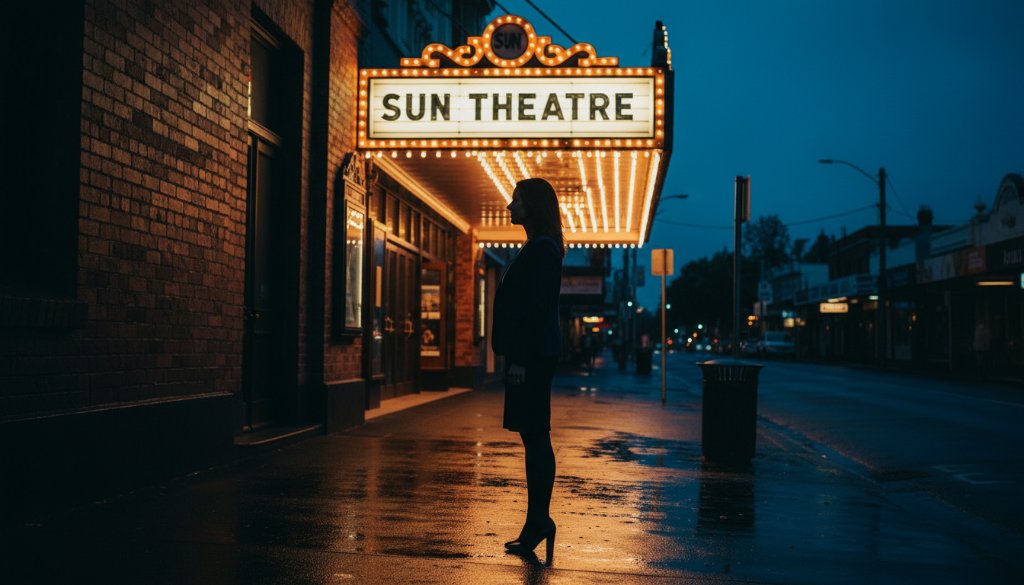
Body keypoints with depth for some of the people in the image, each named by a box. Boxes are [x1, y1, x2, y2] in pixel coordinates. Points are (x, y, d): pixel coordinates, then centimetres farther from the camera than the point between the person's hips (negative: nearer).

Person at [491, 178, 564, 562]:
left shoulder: (541, 249, -12)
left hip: (532, 356, -10)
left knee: (535, 437, -7)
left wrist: (521, 359, -20)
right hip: (531, 354, 10)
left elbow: (537, 307, -18)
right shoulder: (537, 248, 19)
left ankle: (539, 522, -3)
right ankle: (537, 523, 14)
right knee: (534, 438, 10)